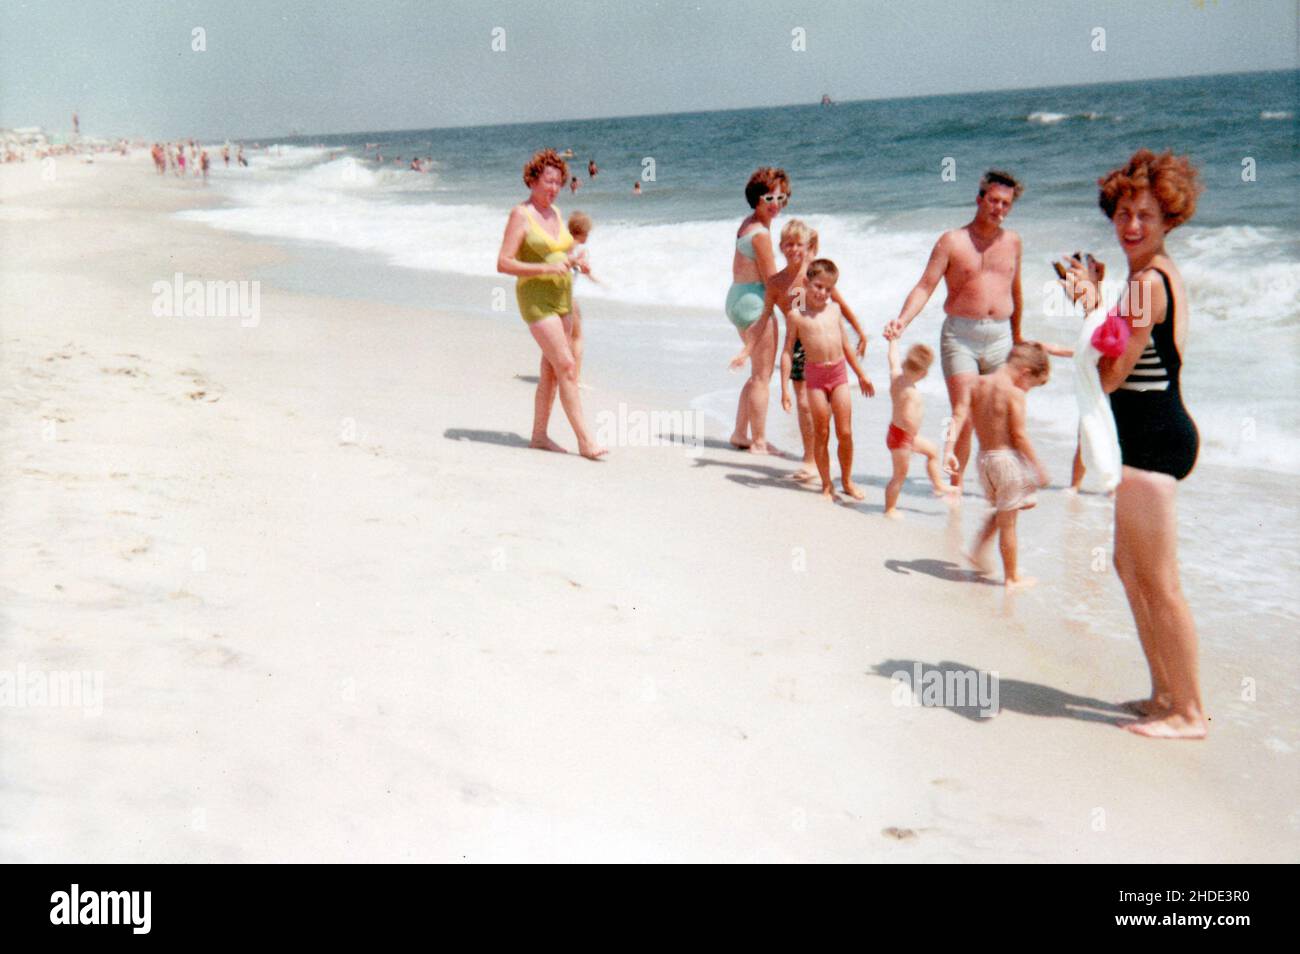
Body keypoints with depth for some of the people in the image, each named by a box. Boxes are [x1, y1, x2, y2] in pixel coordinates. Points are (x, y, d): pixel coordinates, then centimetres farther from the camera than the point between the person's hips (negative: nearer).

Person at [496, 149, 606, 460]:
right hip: (536, 298, -8)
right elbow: (503, 263, -15)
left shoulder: (555, 213, 13)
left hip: (562, 297, 8)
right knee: (567, 367, -13)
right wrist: (547, 269, -23)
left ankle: (539, 435, 20)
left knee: (551, 371, 10)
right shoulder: (520, 215, -9)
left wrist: (574, 262, 0)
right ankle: (585, 441, -12)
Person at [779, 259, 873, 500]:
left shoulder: (834, 309, 7)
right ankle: (826, 485, 16)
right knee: (821, 433, 4)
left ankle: (847, 481, 19)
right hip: (815, 374, -3)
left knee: (845, 433, 2)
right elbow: (787, 351, -3)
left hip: (839, 372, 3)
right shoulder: (796, 315, -4)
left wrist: (861, 374, 21)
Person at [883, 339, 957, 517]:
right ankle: (890, 509, 17)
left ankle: (938, 484, 38)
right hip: (901, 436, -10)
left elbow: (893, 358, 12)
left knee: (932, 451, 25)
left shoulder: (896, 376, -7)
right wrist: (914, 433, -26)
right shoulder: (912, 393, -31)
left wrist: (894, 340, 26)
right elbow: (907, 418, -42)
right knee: (900, 474, 4)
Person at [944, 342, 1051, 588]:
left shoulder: (976, 385, 4)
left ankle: (979, 550, 20)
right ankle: (1012, 577, 13)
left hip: (983, 457, 7)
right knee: (1008, 522, 3)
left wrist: (949, 450, -8)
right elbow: (1019, 436, -17)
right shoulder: (1015, 394, -16)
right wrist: (1038, 466, -8)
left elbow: (958, 417, -4)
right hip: (1007, 458, -6)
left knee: (1000, 513, 27)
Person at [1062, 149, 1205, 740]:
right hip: (1153, 434, 11)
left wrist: (1090, 307, -17)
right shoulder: (1161, 274, 13)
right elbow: (1123, 364, 15)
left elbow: (1108, 376, -18)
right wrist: (1096, 303, 9)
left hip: (1152, 441, -11)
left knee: (1158, 582, -2)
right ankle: (1165, 693, 30)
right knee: (1129, 567, 19)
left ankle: (1189, 713, 9)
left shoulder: (1148, 281, -18)